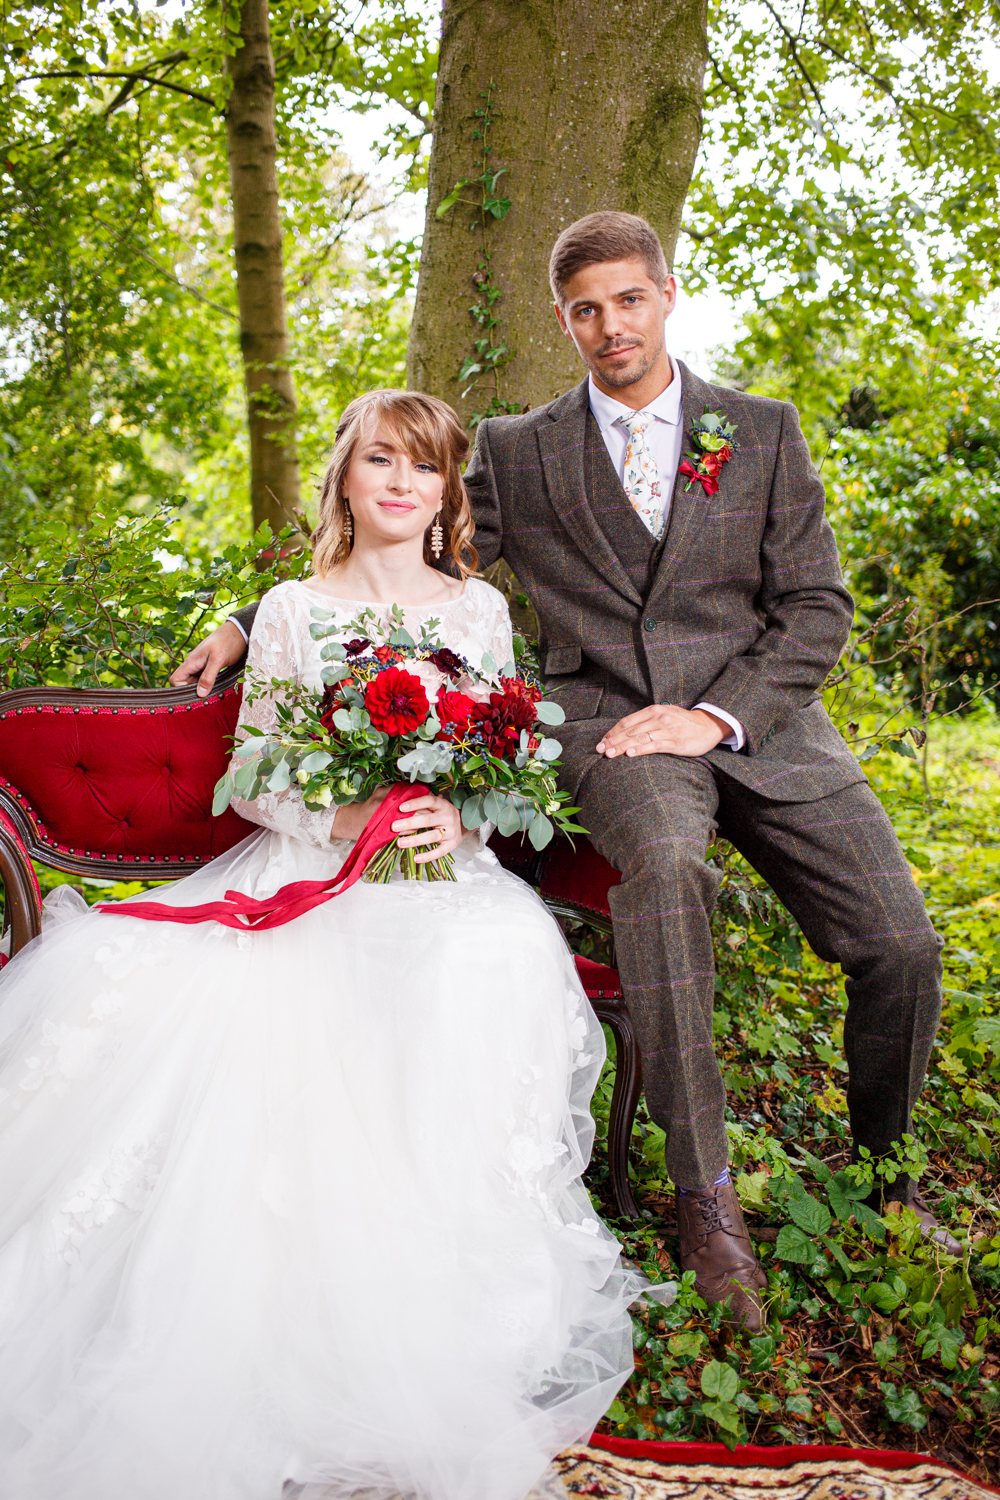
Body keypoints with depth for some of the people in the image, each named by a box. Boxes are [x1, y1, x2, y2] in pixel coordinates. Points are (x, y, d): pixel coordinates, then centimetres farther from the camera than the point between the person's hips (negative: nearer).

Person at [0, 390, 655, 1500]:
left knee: (488, 971, -35)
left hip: (442, 874, 1)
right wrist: (342, 817, -13)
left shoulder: (479, 609, 13)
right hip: (302, 870, 0)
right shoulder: (291, 614, 10)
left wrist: (459, 818, -9)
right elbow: (250, 782, 6)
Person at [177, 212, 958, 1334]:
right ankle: (704, 1191, -23)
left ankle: (879, 1165, 20)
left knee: (901, 949, -11)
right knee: (663, 856, -38)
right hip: (611, 723, -2)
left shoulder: (764, 431, 11)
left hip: (759, 718, 2)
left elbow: (816, 606, 6)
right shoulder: (517, 452, 11)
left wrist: (717, 712, -10)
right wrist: (253, 624, 5)